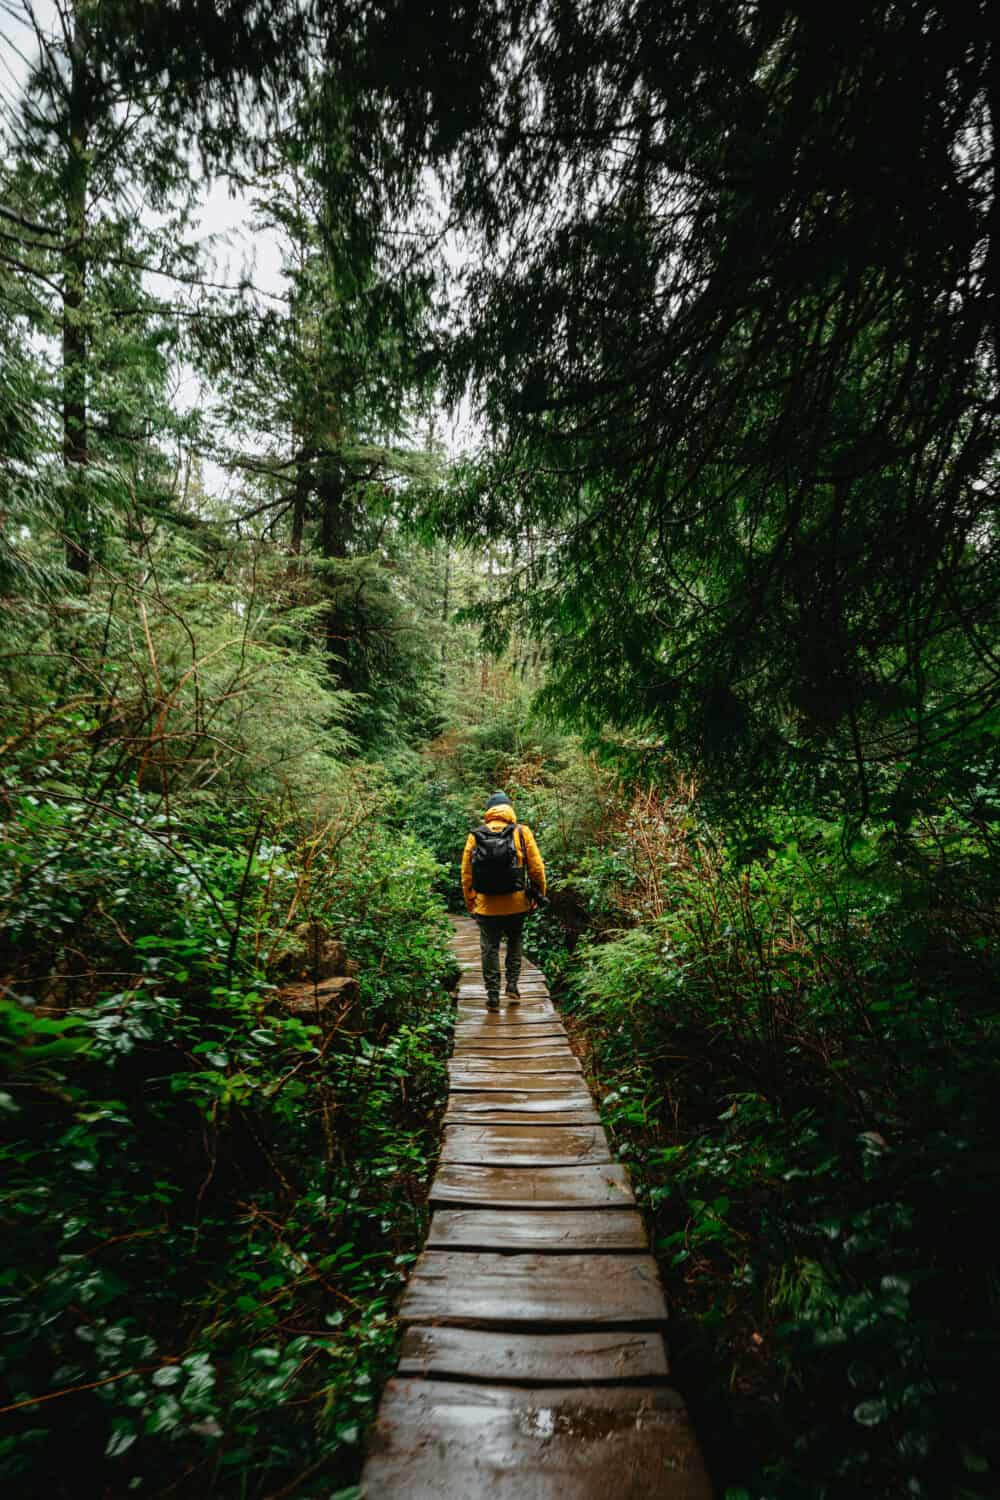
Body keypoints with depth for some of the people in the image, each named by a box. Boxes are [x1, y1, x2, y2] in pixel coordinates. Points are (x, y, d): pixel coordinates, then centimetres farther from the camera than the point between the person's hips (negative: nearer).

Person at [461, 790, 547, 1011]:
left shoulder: (475, 836, -1)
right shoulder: (522, 832, -3)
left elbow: (466, 873, 1)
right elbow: (536, 867, -3)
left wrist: (470, 903, 11)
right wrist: (539, 895, 10)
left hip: (487, 906, 0)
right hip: (516, 904, 0)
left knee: (490, 949, 11)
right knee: (515, 943, 22)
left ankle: (493, 996, 14)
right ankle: (512, 987, 19)